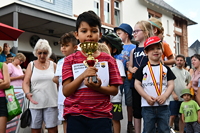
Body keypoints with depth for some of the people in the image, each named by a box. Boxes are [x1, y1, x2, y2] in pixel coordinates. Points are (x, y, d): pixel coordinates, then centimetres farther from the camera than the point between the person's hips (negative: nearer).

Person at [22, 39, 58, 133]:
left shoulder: (53, 65, 9)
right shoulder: (31, 65, 7)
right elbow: (25, 83, 1)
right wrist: (27, 93, -17)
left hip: (51, 103, 0)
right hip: (35, 103, 0)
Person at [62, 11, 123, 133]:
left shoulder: (108, 59, 5)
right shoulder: (70, 60, 3)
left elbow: (115, 90, 2)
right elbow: (66, 91, -4)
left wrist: (98, 88, -17)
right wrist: (83, 75, -18)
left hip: (101, 116, 0)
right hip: (75, 116, 0)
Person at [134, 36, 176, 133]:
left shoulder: (166, 69, 8)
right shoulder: (142, 69, 2)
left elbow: (171, 85, 4)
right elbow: (137, 84, -1)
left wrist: (164, 96, -13)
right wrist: (147, 97, -14)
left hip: (163, 106, 2)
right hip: (147, 106, -1)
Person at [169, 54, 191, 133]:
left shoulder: (186, 72, 13)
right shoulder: (171, 70, -2)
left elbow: (189, 83, 20)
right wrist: (173, 93, -16)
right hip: (174, 98, -5)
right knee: (172, 116, -4)